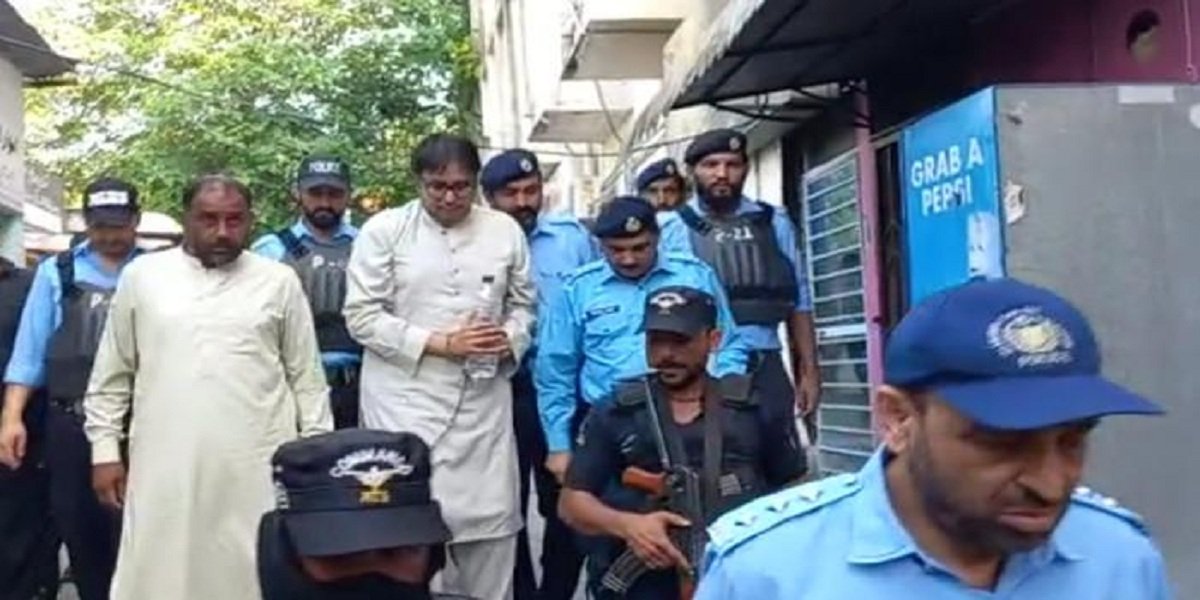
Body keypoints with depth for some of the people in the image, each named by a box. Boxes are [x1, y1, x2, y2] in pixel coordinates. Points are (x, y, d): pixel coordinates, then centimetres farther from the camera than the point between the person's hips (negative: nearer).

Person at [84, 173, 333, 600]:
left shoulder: (278, 281, 5)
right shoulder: (142, 276, 7)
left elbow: (306, 377, 7)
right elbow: (112, 374, 11)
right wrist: (105, 449, 6)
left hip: (258, 469, 0)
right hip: (164, 467, 1)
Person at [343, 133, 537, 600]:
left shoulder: (505, 230, 7)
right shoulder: (384, 229, -2)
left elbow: (522, 303, 16)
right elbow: (362, 316, -5)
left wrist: (510, 338, -6)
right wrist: (441, 343, -12)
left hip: (484, 398, 3)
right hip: (407, 399, -3)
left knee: (492, 519, 5)